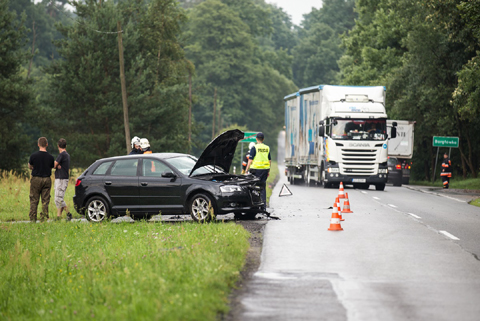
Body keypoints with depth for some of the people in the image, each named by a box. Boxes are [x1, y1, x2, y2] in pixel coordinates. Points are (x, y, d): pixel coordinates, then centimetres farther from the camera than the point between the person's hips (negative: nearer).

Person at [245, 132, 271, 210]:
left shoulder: (254, 148, -6)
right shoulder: (267, 148, 9)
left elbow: (250, 160, -9)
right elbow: (270, 160, 13)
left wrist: (246, 170, -4)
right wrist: (268, 171, 21)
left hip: (256, 169, -5)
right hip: (265, 169, 5)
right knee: (263, 188, 8)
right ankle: (263, 206, 5)